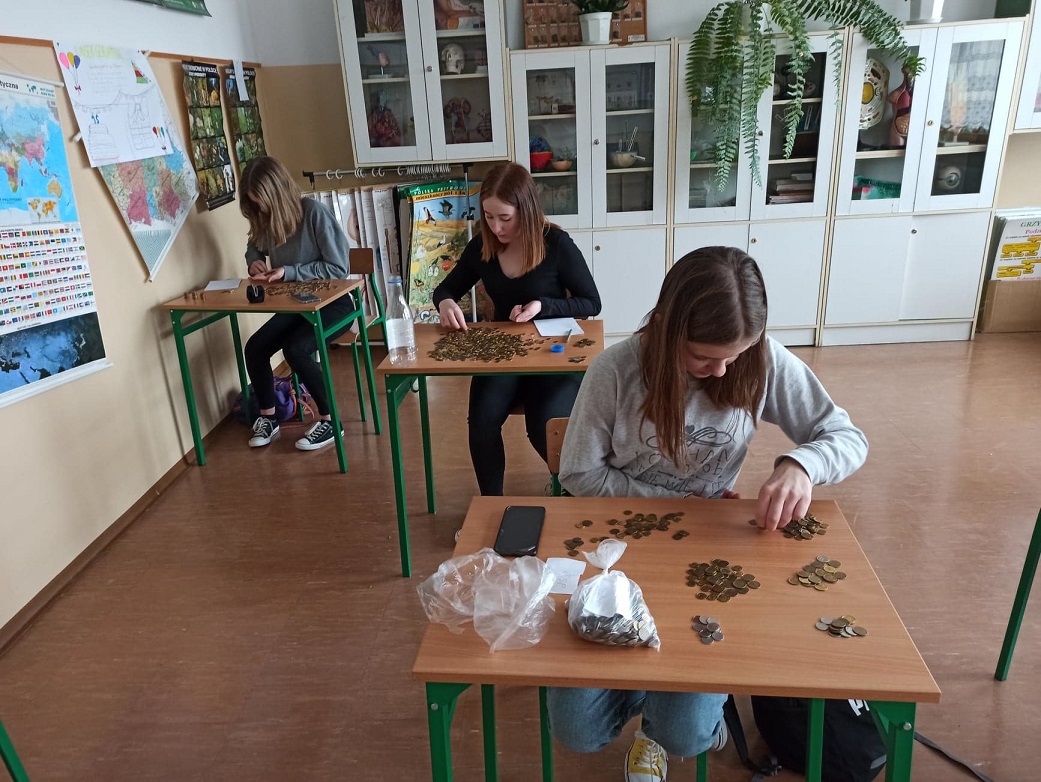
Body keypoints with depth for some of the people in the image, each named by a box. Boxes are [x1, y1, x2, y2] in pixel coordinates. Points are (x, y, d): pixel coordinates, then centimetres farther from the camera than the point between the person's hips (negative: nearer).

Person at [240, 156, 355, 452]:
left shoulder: (315, 212, -19)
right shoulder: (265, 219, 2)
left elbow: (339, 268, -20)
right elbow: (253, 249, 22)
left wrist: (288, 272, -23)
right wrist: (254, 263, -3)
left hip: (332, 302, -7)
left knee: (295, 349, -30)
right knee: (254, 347, -13)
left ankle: (330, 421, -13)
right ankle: (268, 418, 8)